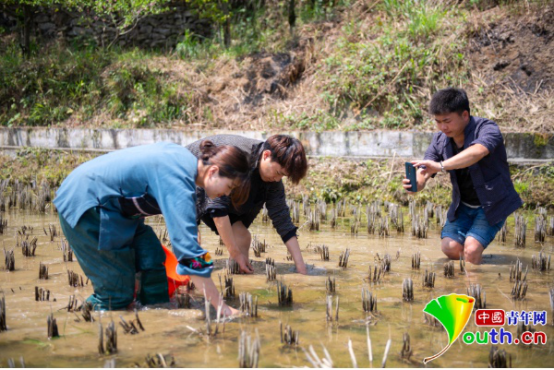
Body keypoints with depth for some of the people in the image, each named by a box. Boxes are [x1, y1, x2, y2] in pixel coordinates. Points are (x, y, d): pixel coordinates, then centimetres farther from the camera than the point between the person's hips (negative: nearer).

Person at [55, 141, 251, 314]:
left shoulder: (183, 156, 1)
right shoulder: (179, 184, -27)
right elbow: (188, 248, -31)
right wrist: (222, 307, -28)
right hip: (83, 204, -10)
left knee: (152, 258, 1)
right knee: (118, 294, -7)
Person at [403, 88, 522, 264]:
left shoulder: (487, 129, -23)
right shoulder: (440, 140, -4)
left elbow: (478, 152, -45)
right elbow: (424, 171, -14)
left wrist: (441, 166, -57)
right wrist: (416, 184, -39)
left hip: (492, 204, -5)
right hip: (463, 205, 5)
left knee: (471, 250, -21)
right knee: (450, 248, -11)